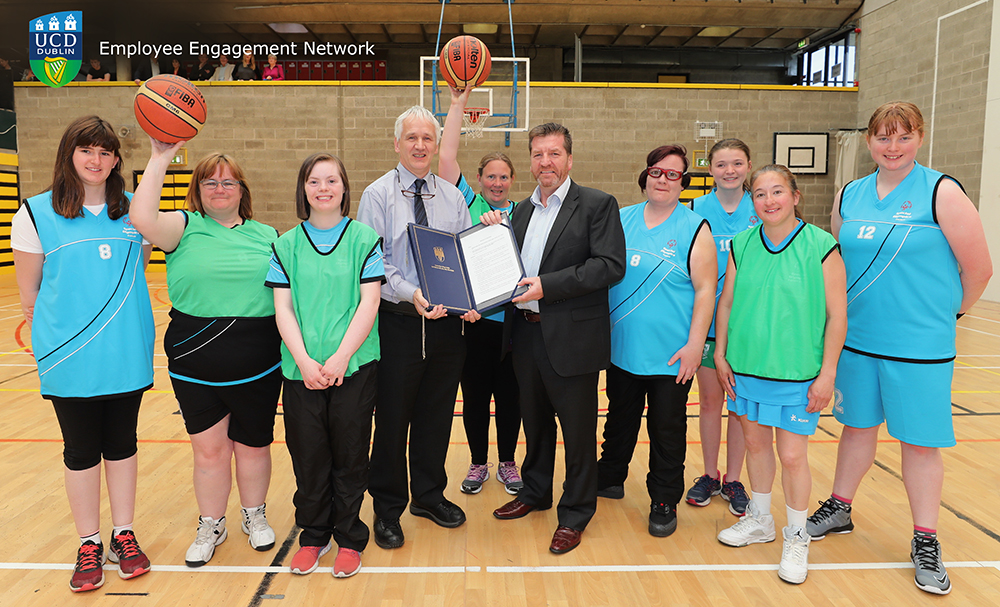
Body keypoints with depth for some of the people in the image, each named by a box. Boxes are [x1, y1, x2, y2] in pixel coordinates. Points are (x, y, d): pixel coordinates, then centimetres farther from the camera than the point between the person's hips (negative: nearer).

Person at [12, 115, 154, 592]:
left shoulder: (133, 210, 5)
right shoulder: (36, 214, -3)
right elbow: (29, 293, 1)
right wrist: (52, 339, 4)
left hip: (127, 355, 2)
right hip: (70, 358, -2)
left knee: (122, 443, 12)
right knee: (81, 450, 9)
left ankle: (123, 535, 27)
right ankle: (89, 545, 24)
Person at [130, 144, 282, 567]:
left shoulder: (267, 236, 8)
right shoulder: (185, 228, 1)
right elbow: (142, 219, -20)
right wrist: (159, 160, -19)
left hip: (257, 366, 1)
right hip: (196, 365, -1)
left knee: (253, 445, 13)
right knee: (209, 449, 9)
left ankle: (254, 516, 35)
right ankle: (211, 526, 30)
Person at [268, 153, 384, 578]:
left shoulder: (364, 239, 1)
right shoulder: (286, 245, 7)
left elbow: (369, 303, -5)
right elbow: (282, 308, 2)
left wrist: (340, 358, -13)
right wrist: (304, 360, -10)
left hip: (353, 366, -2)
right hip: (301, 369, 2)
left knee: (349, 456, 6)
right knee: (308, 456, 9)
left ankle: (349, 539, 23)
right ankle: (313, 536, 27)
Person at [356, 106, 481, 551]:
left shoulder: (452, 197, 10)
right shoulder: (377, 195, -2)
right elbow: (374, 263, -10)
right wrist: (412, 293, -25)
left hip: (447, 322, 4)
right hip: (398, 322, -4)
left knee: (438, 414, 14)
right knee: (392, 417, 5)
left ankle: (429, 495, 34)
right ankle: (387, 508, 23)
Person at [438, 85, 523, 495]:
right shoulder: (468, 205, 4)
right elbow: (446, 159, -5)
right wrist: (459, 104, -5)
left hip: (513, 320, 1)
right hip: (473, 320, 0)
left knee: (509, 395, 10)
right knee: (475, 395, 9)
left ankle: (507, 463, 29)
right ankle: (478, 463, 27)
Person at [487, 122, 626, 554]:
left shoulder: (598, 205, -6)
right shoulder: (522, 210, 14)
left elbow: (611, 265, -16)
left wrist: (547, 286, -21)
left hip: (571, 337, -6)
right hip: (526, 333, 6)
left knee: (578, 429, 5)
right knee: (535, 421, 20)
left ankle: (575, 514, 22)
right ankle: (535, 492, 39)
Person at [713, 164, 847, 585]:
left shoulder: (821, 247, -10)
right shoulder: (742, 245, 2)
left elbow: (837, 315, -8)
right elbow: (726, 303, 9)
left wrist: (827, 373, -9)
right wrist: (720, 355, 7)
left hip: (797, 373, -4)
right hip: (747, 367, 4)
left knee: (792, 455, 1)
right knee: (755, 443, 16)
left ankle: (796, 538, 23)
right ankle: (759, 521, 36)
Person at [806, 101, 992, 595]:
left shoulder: (941, 192, -7)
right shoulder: (849, 196, 6)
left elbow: (978, 269, -4)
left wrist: (943, 313, 6)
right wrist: (838, 320, 11)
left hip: (919, 346, -4)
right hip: (856, 340, 4)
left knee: (920, 441, 5)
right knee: (857, 426, 16)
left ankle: (925, 542, 20)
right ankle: (838, 509, 33)